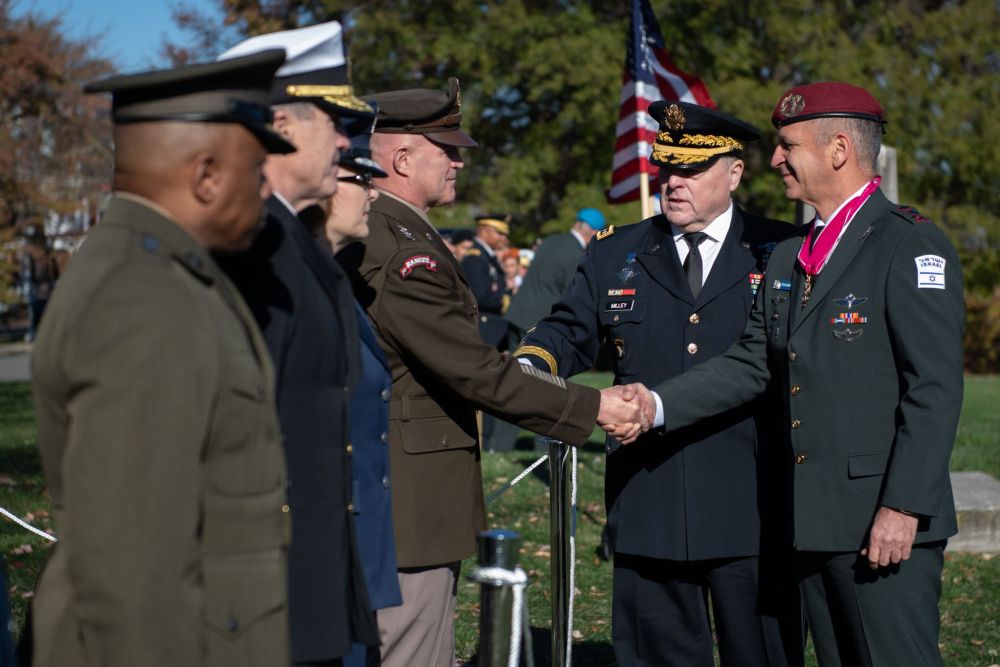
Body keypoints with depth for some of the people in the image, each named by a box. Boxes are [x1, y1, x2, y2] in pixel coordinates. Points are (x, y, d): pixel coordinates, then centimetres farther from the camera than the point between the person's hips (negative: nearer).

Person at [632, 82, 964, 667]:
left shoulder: (911, 246, -9)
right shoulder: (789, 257, 17)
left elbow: (935, 388, -15)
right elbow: (752, 365, 11)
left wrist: (904, 507, -20)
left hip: (884, 522, -8)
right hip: (813, 520, 8)